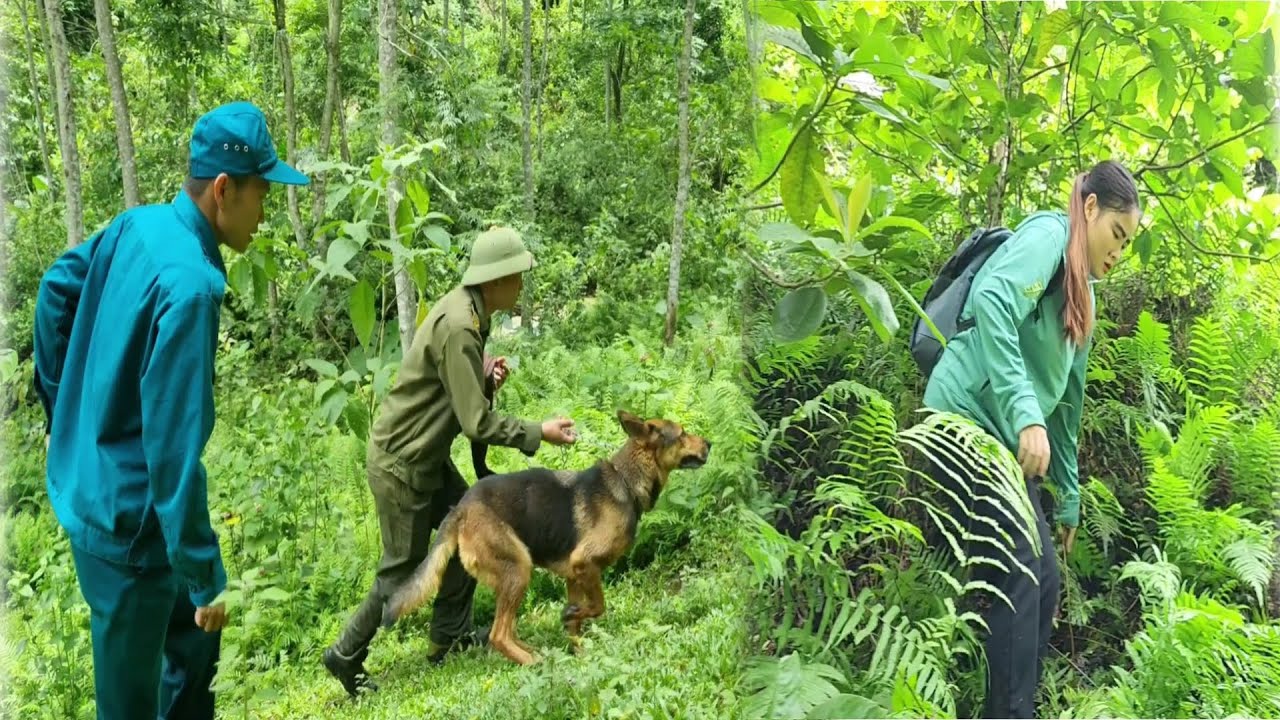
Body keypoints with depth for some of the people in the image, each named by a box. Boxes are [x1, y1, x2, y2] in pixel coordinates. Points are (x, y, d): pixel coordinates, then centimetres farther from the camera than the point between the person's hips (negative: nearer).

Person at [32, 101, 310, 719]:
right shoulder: (188, 285, -28)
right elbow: (173, 445, -28)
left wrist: (61, 408, 23)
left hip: (95, 490, 9)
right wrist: (205, 576, -22)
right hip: (125, 519, -9)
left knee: (194, 644, 23)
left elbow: (55, 288, 17)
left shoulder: (138, 224, 0)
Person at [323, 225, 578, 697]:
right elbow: (477, 424, -26)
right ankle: (346, 656, 20)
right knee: (402, 569, 3)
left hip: (426, 455, 10)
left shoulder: (466, 309, 2)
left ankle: (449, 637, 27)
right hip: (400, 462, -10)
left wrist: (484, 379, -5)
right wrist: (539, 433, -16)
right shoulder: (458, 327, -28)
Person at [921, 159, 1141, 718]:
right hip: (969, 417, -10)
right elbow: (992, 300, -25)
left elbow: (1066, 401, 25)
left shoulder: (1082, 294, 22)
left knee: (1041, 580, 9)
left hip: (1004, 439, 10)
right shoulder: (1049, 233, -4)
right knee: (1020, 577, -11)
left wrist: (1069, 497, 26)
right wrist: (1026, 413, -30)